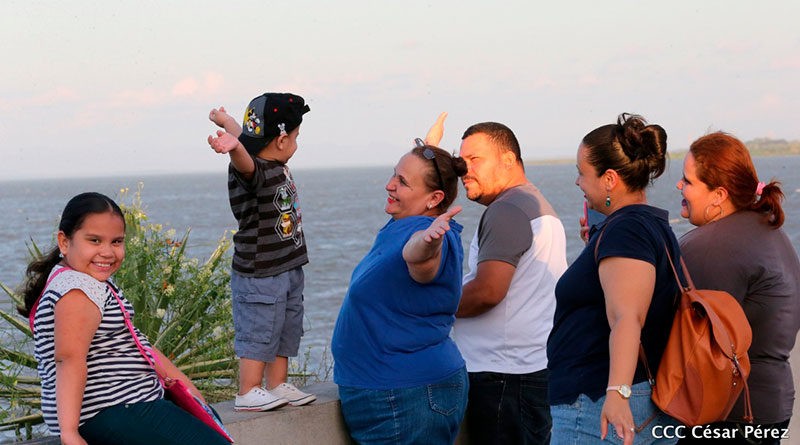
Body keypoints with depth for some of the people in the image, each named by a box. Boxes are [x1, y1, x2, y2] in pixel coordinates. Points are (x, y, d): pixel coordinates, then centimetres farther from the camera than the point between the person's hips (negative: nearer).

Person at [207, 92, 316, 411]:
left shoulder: (277, 166, 6)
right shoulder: (253, 170, -21)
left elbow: (247, 135, 24)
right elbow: (245, 162, -47)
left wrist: (224, 119, 42)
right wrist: (234, 146, -70)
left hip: (288, 268, 10)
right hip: (259, 274, -9)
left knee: (286, 331, 16)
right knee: (258, 333, -3)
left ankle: (278, 386, 27)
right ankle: (248, 393, 6)